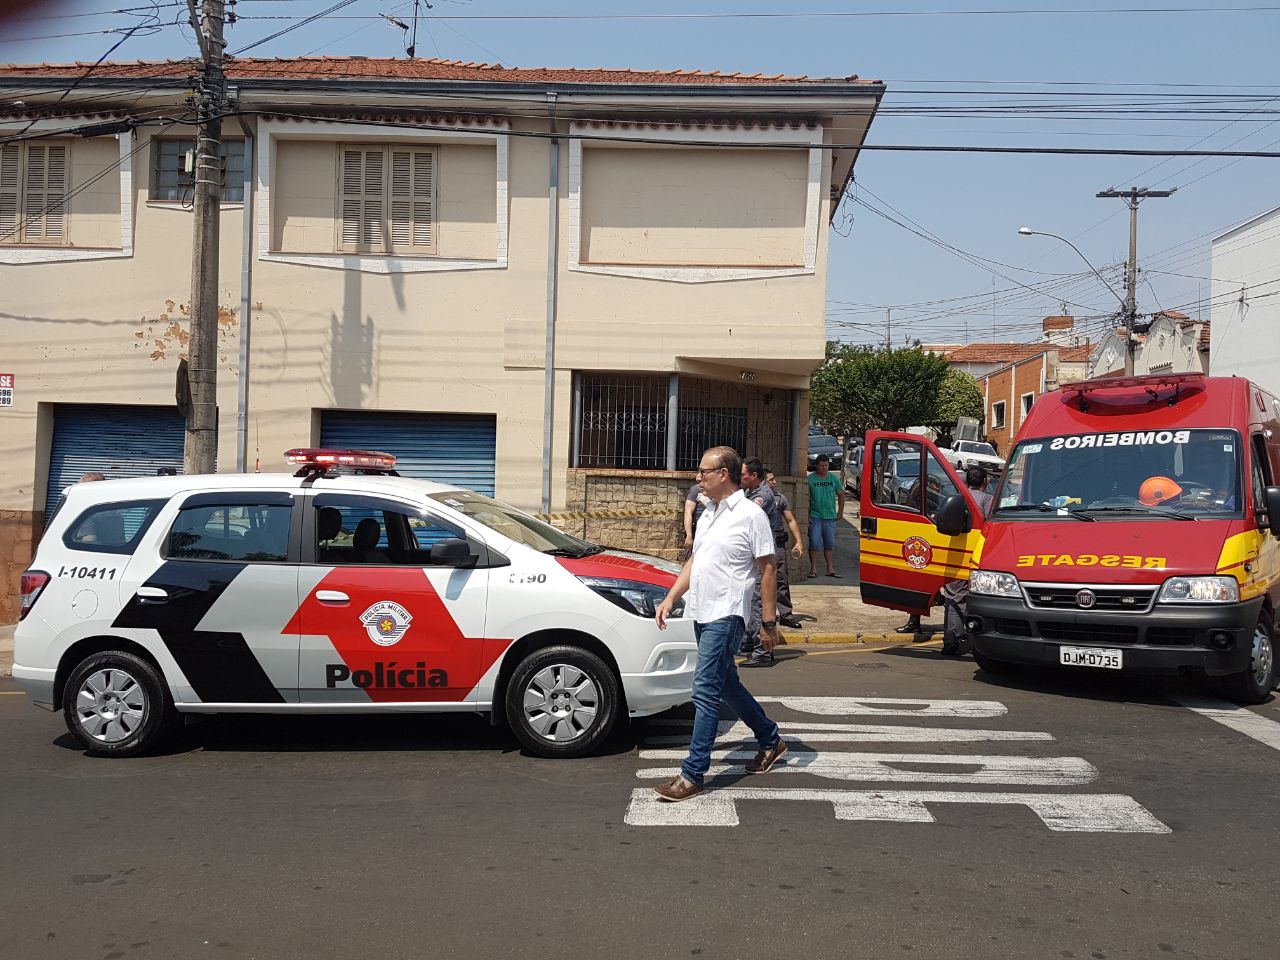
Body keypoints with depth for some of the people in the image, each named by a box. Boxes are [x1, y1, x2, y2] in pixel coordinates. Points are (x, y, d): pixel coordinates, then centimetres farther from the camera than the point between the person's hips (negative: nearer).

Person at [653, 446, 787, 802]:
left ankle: (693, 774, -7)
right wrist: (671, 598, 11)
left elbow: (767, 570, -10)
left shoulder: (751, 515, -11)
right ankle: (771, 741, 36)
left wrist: (769, 622, -11)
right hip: (702, 613, 9)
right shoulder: (708, 513, 14)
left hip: (726, 616, -9)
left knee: (706, 691, -11)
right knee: (727, 685, 19)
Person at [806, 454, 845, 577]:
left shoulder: (833, 479, 6)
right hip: (815, 516, -3)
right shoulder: (810, 479, -3)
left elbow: (840, 495, 16)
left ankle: (830, 569, 15)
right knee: (814, 544, -4)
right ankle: (813, 569, 2)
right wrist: (807, 515, -7)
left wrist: (840, 512, 13)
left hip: (830, 517, 3)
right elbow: (806, 498, -3)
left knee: (830, 544, 8)